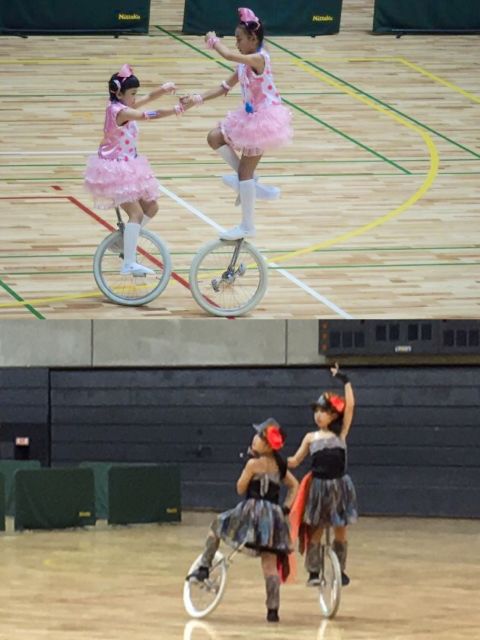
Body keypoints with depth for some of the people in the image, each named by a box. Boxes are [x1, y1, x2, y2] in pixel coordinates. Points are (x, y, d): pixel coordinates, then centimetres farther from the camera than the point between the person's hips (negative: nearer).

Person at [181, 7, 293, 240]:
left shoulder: (258, 59, -22)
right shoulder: (244, 63, 7)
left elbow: (228, 55, -36)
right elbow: (225, 87, 12)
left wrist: (214, 41, -17)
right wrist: (198, 98, 2)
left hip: (262, 118, -9)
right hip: (249, 116, 9)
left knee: (244, 171, -3)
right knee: (215, 137, 8)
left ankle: (247, 226, 8)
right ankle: (249, 181, 11)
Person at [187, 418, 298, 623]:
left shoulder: (254, 464, -8)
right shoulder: (279, 465, 11)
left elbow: (240, 488, 0)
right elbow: (294, 486, 21)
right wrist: (285, 508, 19)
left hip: (252, 511, -5)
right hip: (273, 517, 5)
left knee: (217, 525, 20)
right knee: (270, 563, 4)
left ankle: (204, 569, 15)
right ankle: (273, 610, -2)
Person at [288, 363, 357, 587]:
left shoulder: (341, 433, 1)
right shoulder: (311, 437, 5)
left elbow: (350, 405, -9)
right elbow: (294, 461, 7)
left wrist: (345, 380, -8)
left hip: (339, 485, -1)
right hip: (318, 486, 1)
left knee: (340, 532, 7)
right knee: (314, 531, 2)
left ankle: (340, 571, 18)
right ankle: (313, 573, 7)